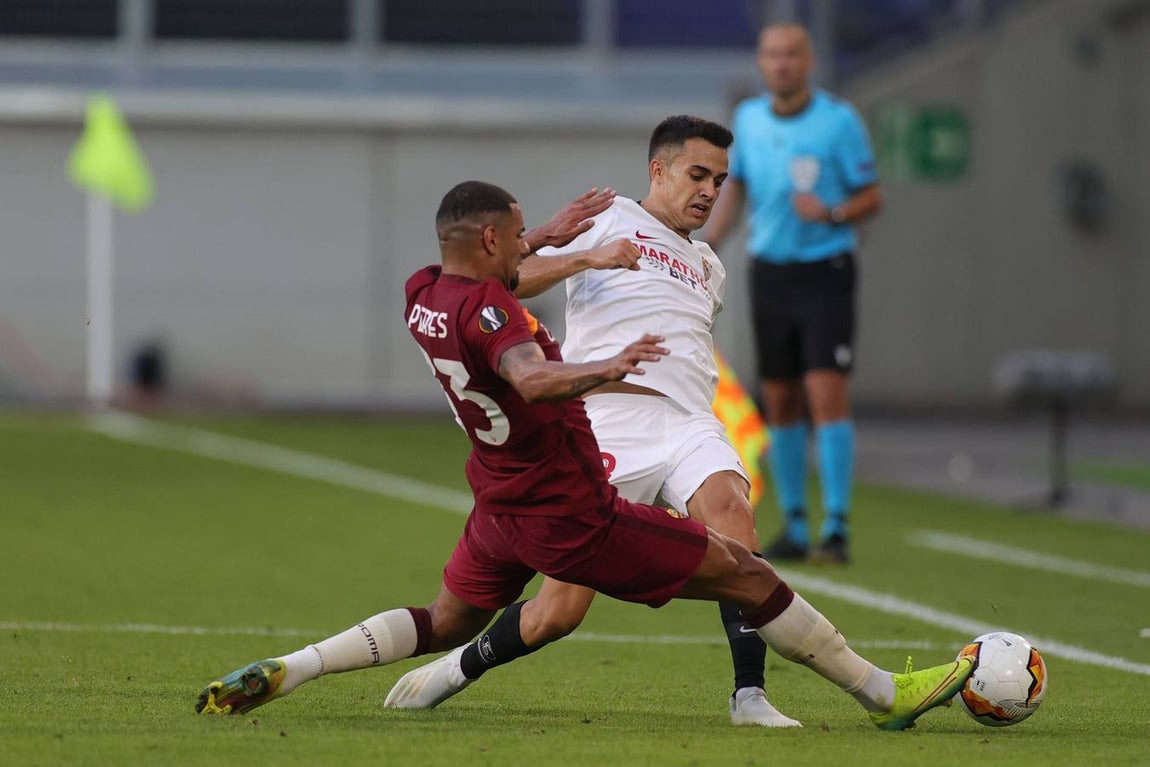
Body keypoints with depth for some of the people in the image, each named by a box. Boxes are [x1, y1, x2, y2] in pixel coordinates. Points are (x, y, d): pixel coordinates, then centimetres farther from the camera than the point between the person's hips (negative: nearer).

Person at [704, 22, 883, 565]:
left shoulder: (839, 120, -7)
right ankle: (793, 527, 15)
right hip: (770, 271, 5)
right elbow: (735, 188, 19)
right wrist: (707, 246, 8)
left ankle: (836, 528, -14)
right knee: (780, 403, 6)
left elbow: (871, 197, -3)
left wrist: (832, 213, -22)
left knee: (827, 394, -14)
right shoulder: (747, 120, 5)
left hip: (826, 271, -5)